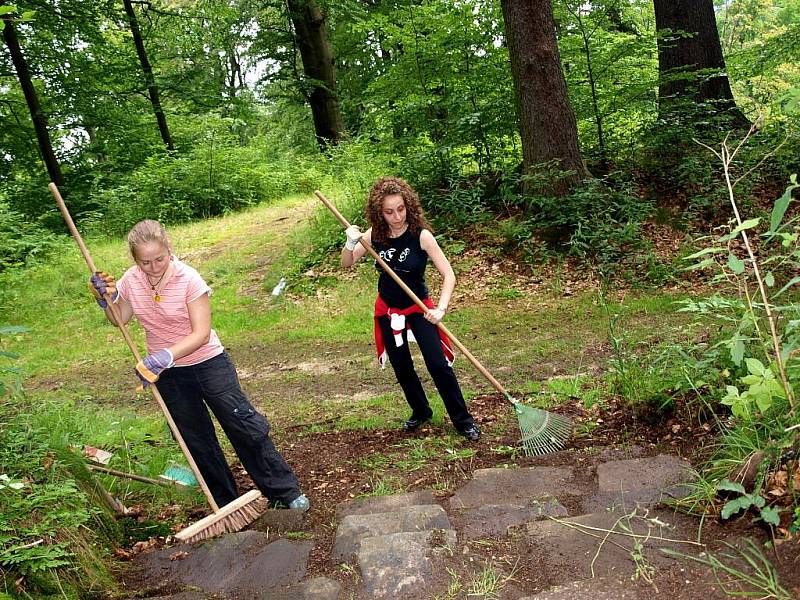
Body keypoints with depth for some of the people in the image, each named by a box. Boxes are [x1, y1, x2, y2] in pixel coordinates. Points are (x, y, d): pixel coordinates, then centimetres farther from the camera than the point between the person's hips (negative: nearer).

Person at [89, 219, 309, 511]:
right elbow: (119, 320, 10)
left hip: (208, 363, -4)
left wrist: (166, 356, -36)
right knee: (197, 441, 13)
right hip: (167, 373, 5)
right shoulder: (131, 280, -7)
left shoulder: (189, 279, -22)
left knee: (247, 426, -4)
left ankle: (285, 492, 11)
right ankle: (227, 504, 29)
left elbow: (201, 334, -25)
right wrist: (107, 299, -9)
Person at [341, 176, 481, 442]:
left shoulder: (421, 235, -22)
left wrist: (440, 308, -33)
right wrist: (350, 244, -24)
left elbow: (448, 274, -20)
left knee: (438, 363, -9)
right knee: (402, 367, 13)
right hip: (388, 310, 4)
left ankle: (462, 419, 7)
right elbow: (347, 263, -3)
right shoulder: (375, 234, -11)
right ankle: (420, 412, 36)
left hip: (419, 307, -3)